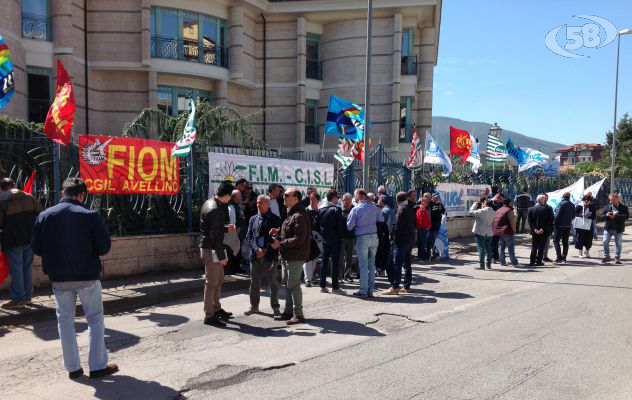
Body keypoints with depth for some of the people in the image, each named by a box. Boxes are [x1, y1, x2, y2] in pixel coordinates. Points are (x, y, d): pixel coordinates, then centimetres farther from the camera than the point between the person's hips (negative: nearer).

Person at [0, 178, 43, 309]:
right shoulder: (29, 198, 5)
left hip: (13, 241, -4)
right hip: (30, 239, 4)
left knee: (16, 269, 3)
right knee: (28, 267, 12)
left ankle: (18, 299, 6)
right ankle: (28, 297, 18)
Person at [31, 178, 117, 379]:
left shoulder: (44, 216, -3)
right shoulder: (90, 215, -12)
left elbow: (37, 249, 2)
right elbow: (104, 247, -10)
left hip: (59, 278, 3)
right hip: (87, 276, -3)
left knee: (65, 321, 14)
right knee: (95, 319, 9)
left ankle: (73, 367, 21)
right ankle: (98, 366, 12)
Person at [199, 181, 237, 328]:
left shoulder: (209, 203, 8)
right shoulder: (215, 210, -23)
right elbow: (216, 235, -23)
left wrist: (226, 228, 13)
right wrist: (221, 256, -20)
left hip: (209, 247, 10)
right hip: (211, 250, -10)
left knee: (219, 280, 19)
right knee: (212, 283, -2)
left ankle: (217, 309, 31)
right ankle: (209, 316, 7)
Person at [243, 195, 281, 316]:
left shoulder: (275, 219, 0)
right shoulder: (253, 219, 12)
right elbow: (248, 237, 6)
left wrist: (266, 251, -11)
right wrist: (256, 249, -10)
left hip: (270, 256, -3)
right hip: (255, 256, 4)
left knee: (273, 283, 3)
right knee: (254, 283, 11)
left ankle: (275, 308, 15)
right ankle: (254, 306, 26)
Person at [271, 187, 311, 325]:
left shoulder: (299, 216, -19)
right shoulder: (290, 214, 16)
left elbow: (299, 239, -25)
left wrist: (281, 243, -22)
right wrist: (277, 233, 6)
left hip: (295, 257, -11)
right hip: (287, 256, 11)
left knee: (293, 285, -5)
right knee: (287, 284, 17)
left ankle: (298, 314, 5)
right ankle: (288, 311, 28)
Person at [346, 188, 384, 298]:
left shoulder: (355, 209, -9)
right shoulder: (374, 207, 2)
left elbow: (349, 226, -7)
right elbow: (382, 221, 7)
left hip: (362, 238, -4)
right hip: (374, 237, 4)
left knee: (363, 265, 0)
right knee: (372, 264, 12)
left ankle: (363, 291, 2)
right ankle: (371, 290, 16)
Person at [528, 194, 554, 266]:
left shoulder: (531, 209, -1)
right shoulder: (547, 209, -8)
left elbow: (530, 221, -4)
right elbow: (550, 220, -9)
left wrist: (534, 229, -6)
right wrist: (543, 229, -9)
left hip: (534, 231, 2)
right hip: (544, 232, -2)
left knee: (534, 247, 8)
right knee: (541, 247, 6)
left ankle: (532, 261, 5)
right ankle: (539, 261, 6)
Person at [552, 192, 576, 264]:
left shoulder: (561, 204, -13)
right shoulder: (572, 205, 9)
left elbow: (557, 215, -17)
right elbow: (573, 216, 15)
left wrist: (554, 223, -11)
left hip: (560, 225, -7)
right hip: (568, 226, 7)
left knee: (556, 240, -3)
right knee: (565, 242, 11)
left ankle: (559, 257, -14)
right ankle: (564, 258, 14)